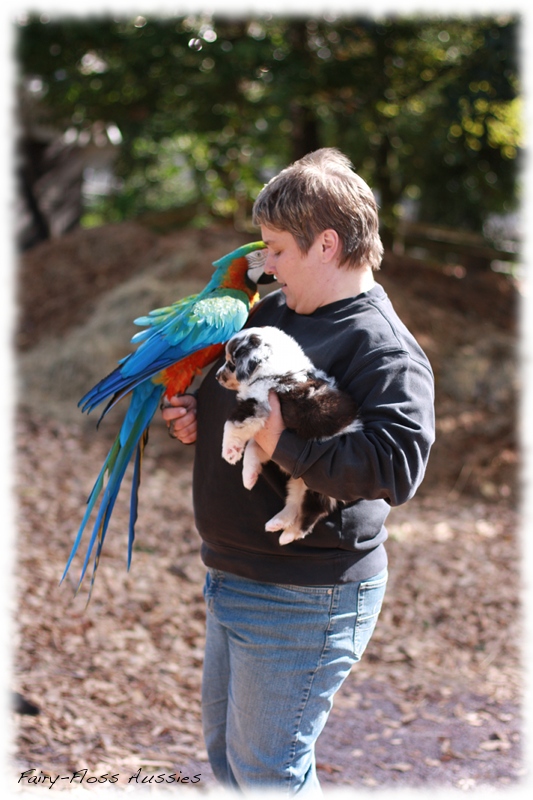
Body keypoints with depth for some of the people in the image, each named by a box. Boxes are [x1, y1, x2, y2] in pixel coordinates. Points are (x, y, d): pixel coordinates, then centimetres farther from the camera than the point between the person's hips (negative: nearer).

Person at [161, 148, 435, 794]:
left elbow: (397, 467, -34)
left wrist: (282, 444, -33)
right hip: (234, 581, 10)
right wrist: (192, 416, 3)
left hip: (302, 601, -9)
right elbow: (218, 387, 25)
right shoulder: (272, 311, 7)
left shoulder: (383, 347, -20)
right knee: (223, 745, 24)